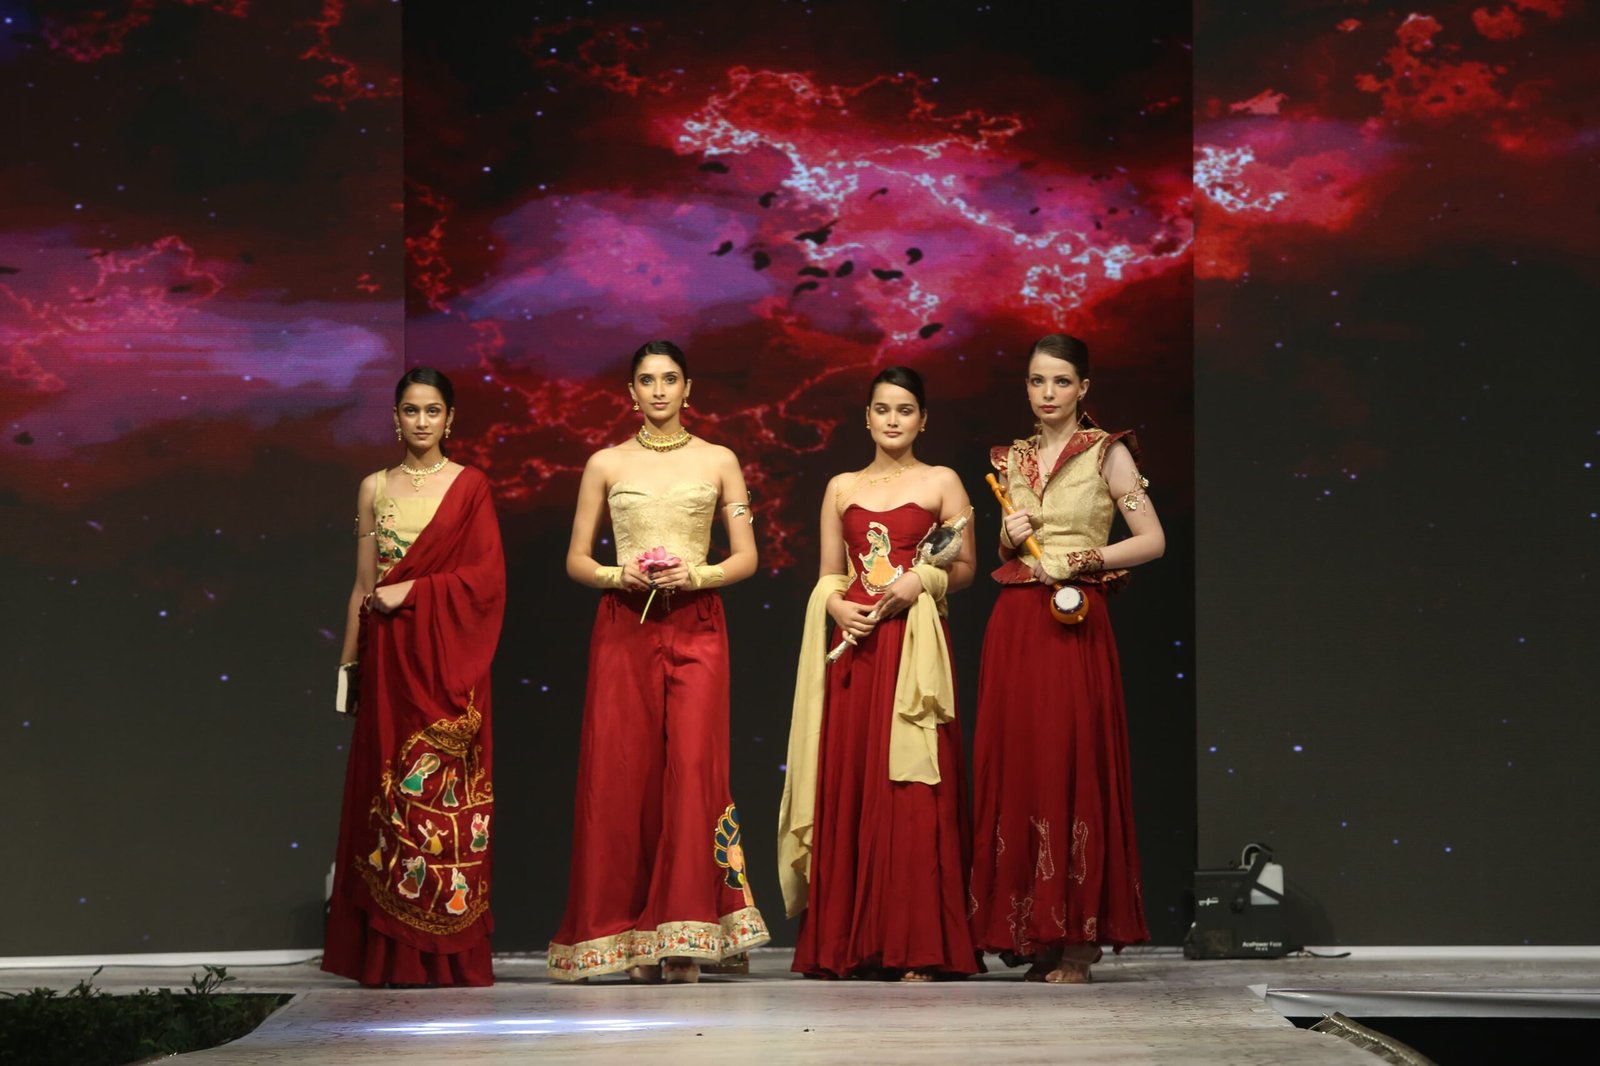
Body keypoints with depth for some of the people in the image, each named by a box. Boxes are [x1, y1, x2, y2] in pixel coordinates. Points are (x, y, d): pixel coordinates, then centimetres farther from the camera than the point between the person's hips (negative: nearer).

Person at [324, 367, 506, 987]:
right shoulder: (375, 489, 12)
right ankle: (392, 952, 3)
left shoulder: (468, 487, 3)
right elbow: (365, 583, 12)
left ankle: (450, 953, -3)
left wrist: (411, 592, -10)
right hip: (389, 656, 3)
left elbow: (485, 575, -5)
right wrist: (349, 661, 8)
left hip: (446, 657, -3)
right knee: (387, 791, 1)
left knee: (445, 792, -6)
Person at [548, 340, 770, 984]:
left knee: (693, 767, -12)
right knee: (621, 774, -4)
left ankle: (683, 936, -9)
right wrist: (618, 576, -10)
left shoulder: (717, 461, 9)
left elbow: (746, 557, 7)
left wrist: (695, 576, -10)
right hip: (623, 629, 1)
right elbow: (576, 560, 10)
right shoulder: (606, 464, 9)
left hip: (696, 628, -1)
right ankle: (629, 934, 4)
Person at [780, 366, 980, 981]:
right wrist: (836, 605, -6)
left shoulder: (941, 483, 8)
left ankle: (917, 946, -7)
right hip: (853, 646, 3)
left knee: (911, 791, -8)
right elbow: (827, 574, 15)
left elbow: (964, 568, 5)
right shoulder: (842, 488, 16)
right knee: (847, 786, 0)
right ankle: (843, 945, 4)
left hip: (914, 646, -3)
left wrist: (919, 581, -13)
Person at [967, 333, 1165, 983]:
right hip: (1015, 623, 5)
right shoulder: (1012, 460, 15)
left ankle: (1078, 939, -3)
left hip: (1074, 624, -5)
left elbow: (1152, 540, -2)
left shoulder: (1106, 453, 1)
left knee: (1072, 765, -7)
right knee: (1016, 765, 2)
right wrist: (1011, 540, 3)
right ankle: (1031, 930, 8)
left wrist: (1086, 557, -13)